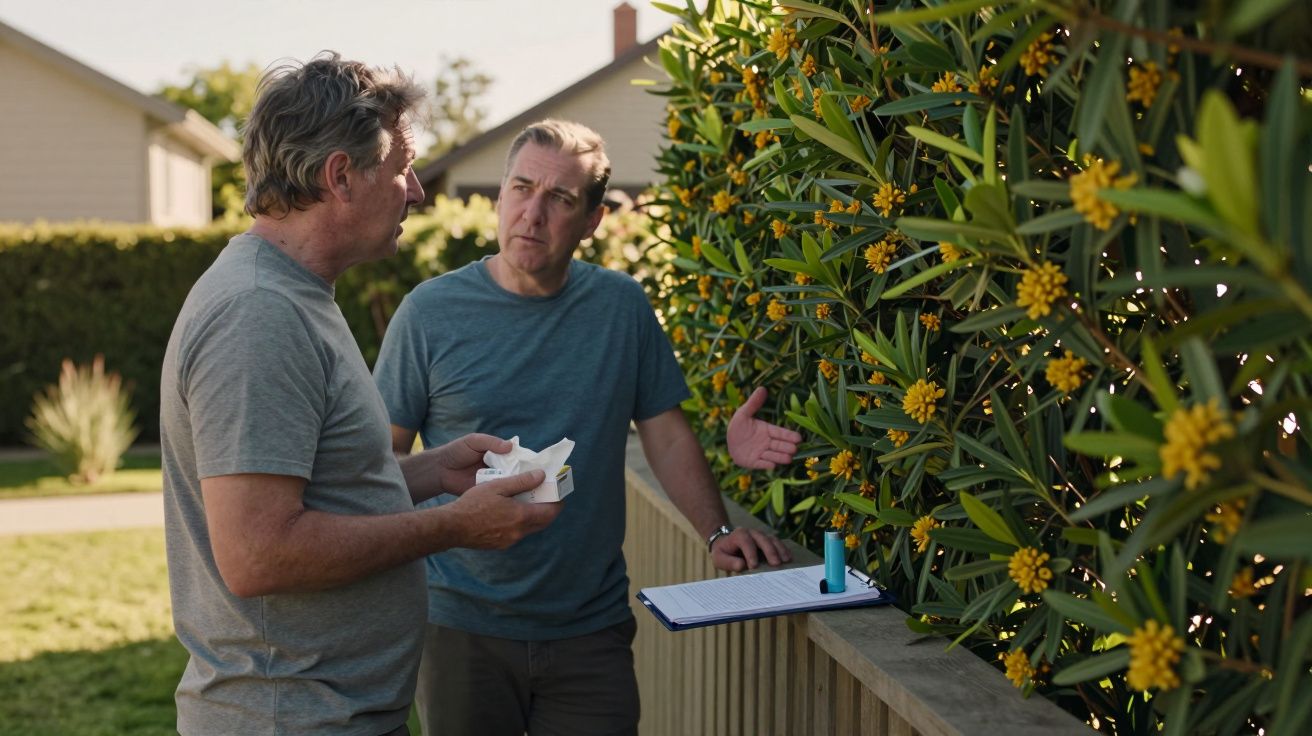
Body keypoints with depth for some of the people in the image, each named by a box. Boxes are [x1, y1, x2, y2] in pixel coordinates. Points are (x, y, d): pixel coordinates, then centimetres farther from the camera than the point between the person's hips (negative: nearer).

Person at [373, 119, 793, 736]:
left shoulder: (623, 306, 3)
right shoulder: (431, 313, -4)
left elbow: (666, 434, 8)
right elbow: (384, 456, -1)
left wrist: (717, 533, -4)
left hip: (592, 630, 2)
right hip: (463, 629, -1)